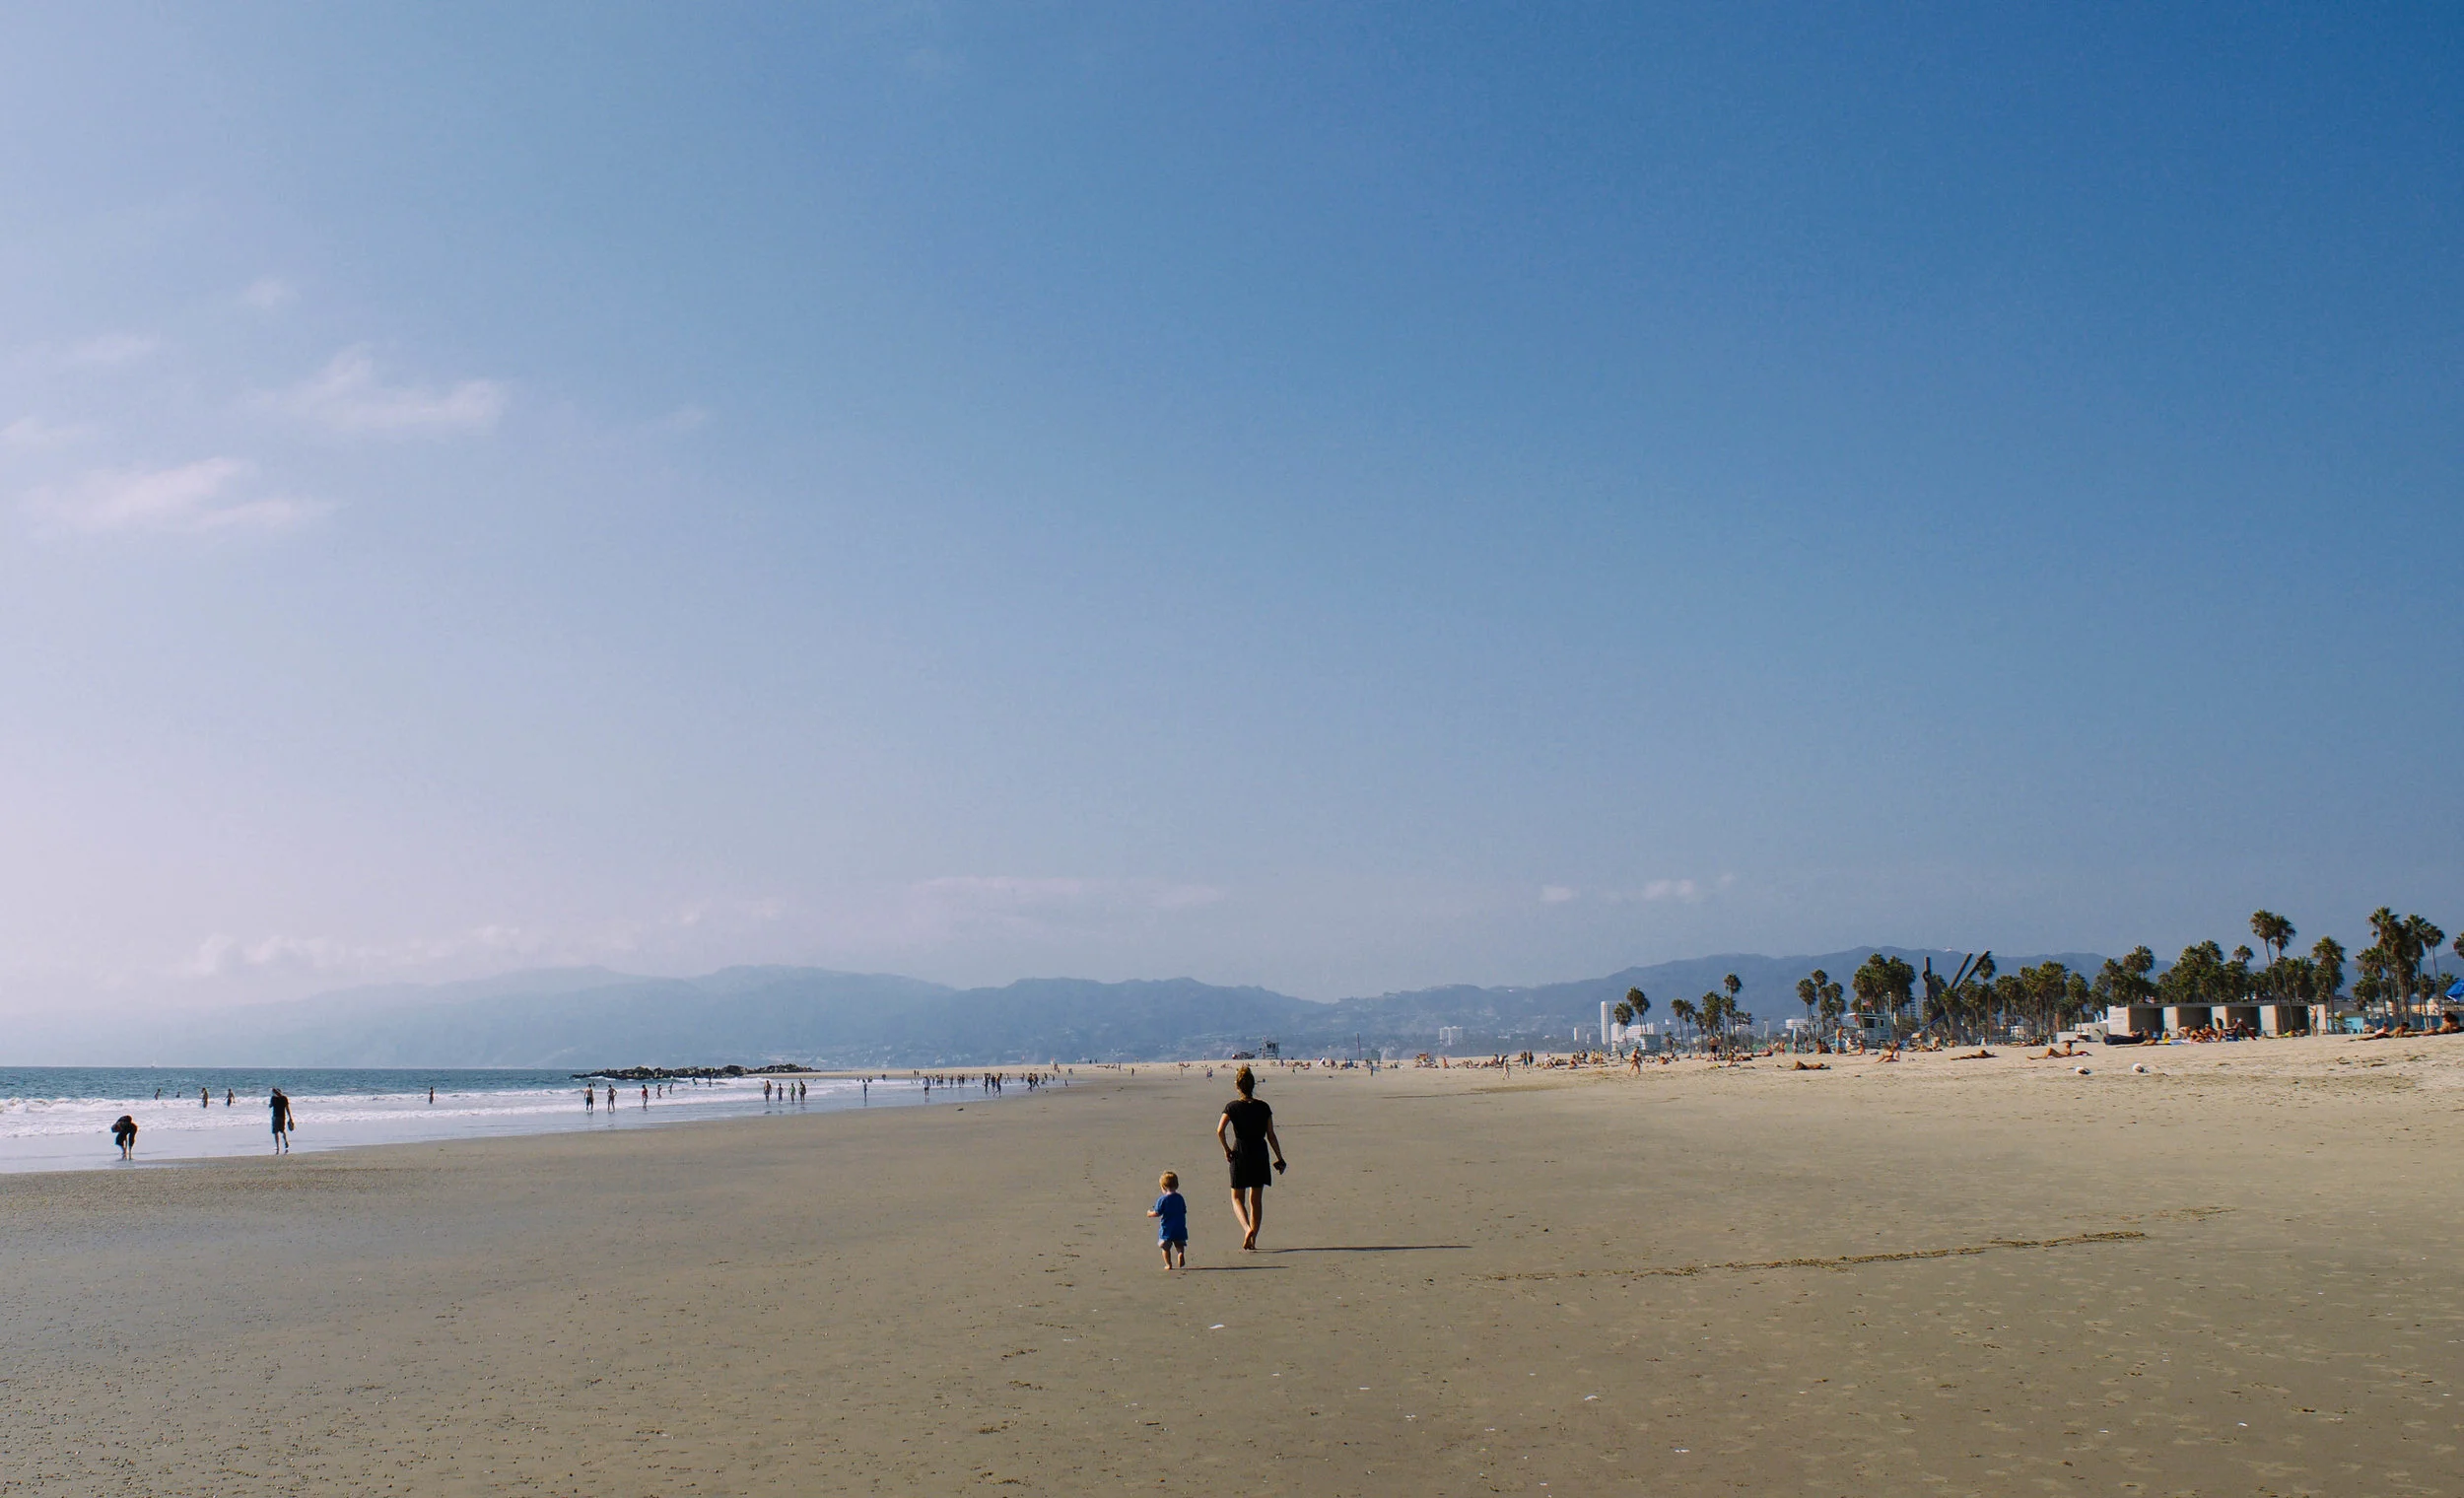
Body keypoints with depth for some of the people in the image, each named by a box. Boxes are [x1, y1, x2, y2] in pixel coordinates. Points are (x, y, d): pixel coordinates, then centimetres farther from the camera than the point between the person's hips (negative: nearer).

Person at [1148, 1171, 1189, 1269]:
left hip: (1166, 1228, -4)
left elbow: (1157, 1213, -10)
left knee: (1165, 1247, 7)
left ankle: (1168, 1264, 4)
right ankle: (1181, 1254, -8)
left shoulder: (1162, 1199, -12)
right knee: (1180, 1245, 18)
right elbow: (1184, 1211, 9)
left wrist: (1150, 1213, 9)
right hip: (1179, 1228, 4)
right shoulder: (1180, 1198, 3)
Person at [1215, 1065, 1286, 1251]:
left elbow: (1220, 1130, -17)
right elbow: (1271, 1136, 1)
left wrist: (1226, 1149, -4)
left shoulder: (1232, 1107, -6)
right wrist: (1280, 1158, 8)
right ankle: (1253, 1239, 15)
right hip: (1260, 1155, 2)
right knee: (1256, 1199, 13)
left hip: (1240, 1154, -2)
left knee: (1237, 1198, 10)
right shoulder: (1263, 1108, -1)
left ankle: (1247, 1228, -15)